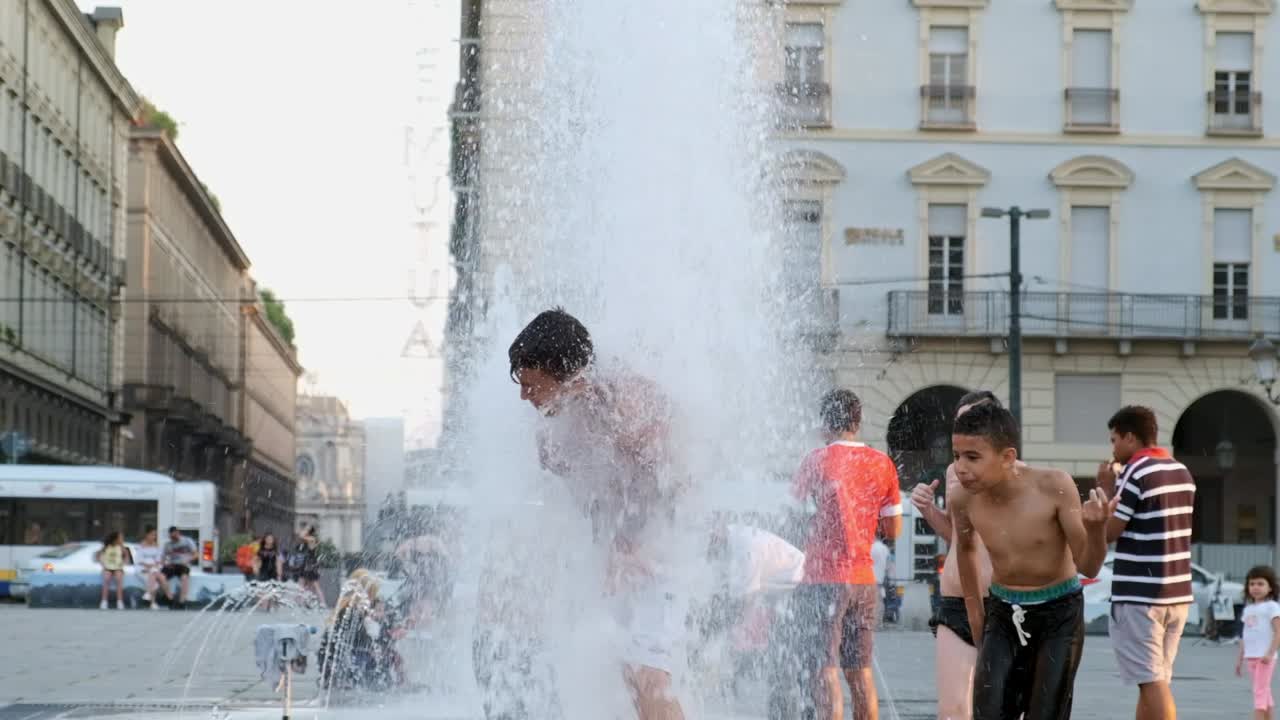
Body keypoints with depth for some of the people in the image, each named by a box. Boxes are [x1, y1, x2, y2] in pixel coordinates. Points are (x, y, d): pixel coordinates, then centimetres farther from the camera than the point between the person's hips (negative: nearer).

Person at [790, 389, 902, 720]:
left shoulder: (818, 460, -7)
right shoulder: (883, 464, 6)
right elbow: (893, 530, 8)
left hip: (824, 579, -5)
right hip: (864, 580, 5)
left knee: (825, 671, -6)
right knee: (860, 671, 11)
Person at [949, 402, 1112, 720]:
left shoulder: (1054, 487, -24)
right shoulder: (963, 499, -14)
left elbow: (1088, 567, -19)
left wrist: (1096, 528, -39)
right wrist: (975, 612, 16)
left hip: (1058, 614, -2)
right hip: (1003, 615, 3)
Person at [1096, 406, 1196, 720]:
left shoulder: (1135, 474, -12)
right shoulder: (1183, 473, 13)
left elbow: (1107, 532, -12)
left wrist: (1106, 489, 0)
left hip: (1139, 595, -8)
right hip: (1178, 592, 8)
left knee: (1152, 680, -8)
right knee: (1152, 679, 14)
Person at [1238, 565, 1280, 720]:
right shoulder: (1248, 609, 16)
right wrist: (1240, 659, 18)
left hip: (1264, 657, -7)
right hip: (1250, 657, 7)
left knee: (1260, 691, -12)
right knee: (1264, 692, 11)